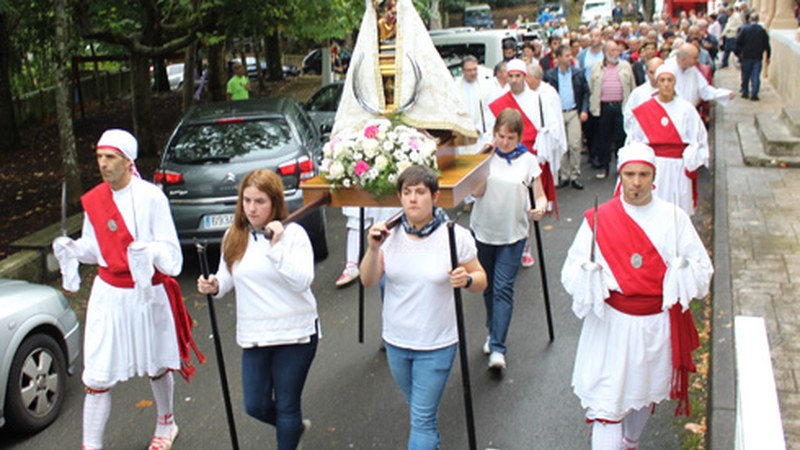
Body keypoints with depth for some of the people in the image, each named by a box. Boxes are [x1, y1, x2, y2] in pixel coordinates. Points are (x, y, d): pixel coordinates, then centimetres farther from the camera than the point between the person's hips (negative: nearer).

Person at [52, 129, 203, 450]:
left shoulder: (151, 197, -13)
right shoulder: (92, 201, 0)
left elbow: (170, 250, -15)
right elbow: (94, 248, 10)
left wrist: (150, 251, -35)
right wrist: (70, 249, -10)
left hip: (147, 294, -2)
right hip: (108, 294, 3)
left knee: (155, 368, 17)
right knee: (97, 376, -2)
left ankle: (166, 424, 43)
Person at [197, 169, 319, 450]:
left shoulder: (293, 233, -10)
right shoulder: (234, 236, 4)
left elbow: (303, 281, -19)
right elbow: (228, 276, 15)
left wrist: (277, 247, -26)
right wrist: (215, 286, -7)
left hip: (295, 332, -4)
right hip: (253, 334, 5)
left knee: (287, 406, 6)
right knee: (255, 406, 11)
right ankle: (294, 426, 41)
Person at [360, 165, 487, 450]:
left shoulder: (456, 236, -13)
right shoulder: (390, 234, -7)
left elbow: (481, 280, -4)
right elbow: (368, 281, -11)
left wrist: (466, 280, -27)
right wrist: (373, 249, -28)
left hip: (436, 345, -4)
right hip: (396, 341, 4)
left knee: (422, 418, 0)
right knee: (418, 408, 24)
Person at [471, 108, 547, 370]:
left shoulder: (528, 161, -2)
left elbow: (540, 195, 2)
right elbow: (477, 192, -12)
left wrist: (541, 207, -20)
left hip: (513, 233, -2)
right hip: (483, 230, 2)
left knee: (503, 288, -9)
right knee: (488, 286, 15)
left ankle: (498, 348, -9)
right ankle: (494, 332, 35)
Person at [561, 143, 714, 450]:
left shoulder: (673, 218, -1)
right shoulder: (599, 219, -5)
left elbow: (702, 267, 1)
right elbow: (573, 271, -4)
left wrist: (683, 273, -20)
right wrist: (588, 275, -26)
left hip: (657, 324, 3)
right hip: (612, 324, -2)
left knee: (645, 393, 22)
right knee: (607, 403, -5)